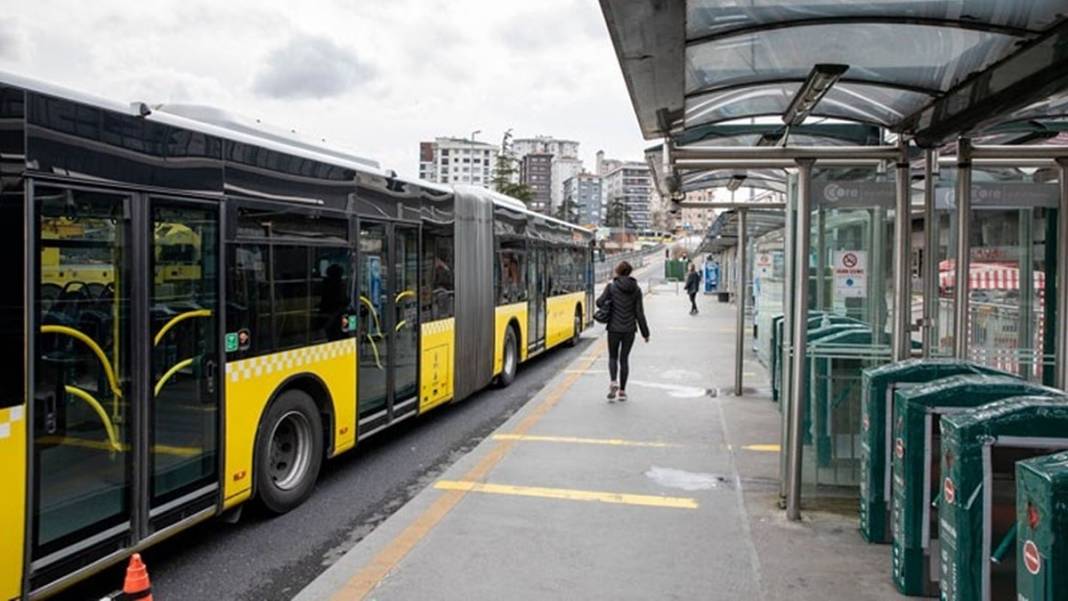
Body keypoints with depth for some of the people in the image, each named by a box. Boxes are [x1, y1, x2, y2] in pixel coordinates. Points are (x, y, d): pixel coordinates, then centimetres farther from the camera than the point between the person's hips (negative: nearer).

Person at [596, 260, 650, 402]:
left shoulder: (611, 286, -7)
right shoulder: (636, 289, -1)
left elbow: (600, 302, -10)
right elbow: (639, 312, -2)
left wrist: (608, 304, 14)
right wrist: (645, 332, 4)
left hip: (614, 328, -2)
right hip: (630, 329, 2)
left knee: (613, 357, 14)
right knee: (624, 358, 12)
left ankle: (613, 382, -10)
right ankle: (622, 390, 13)